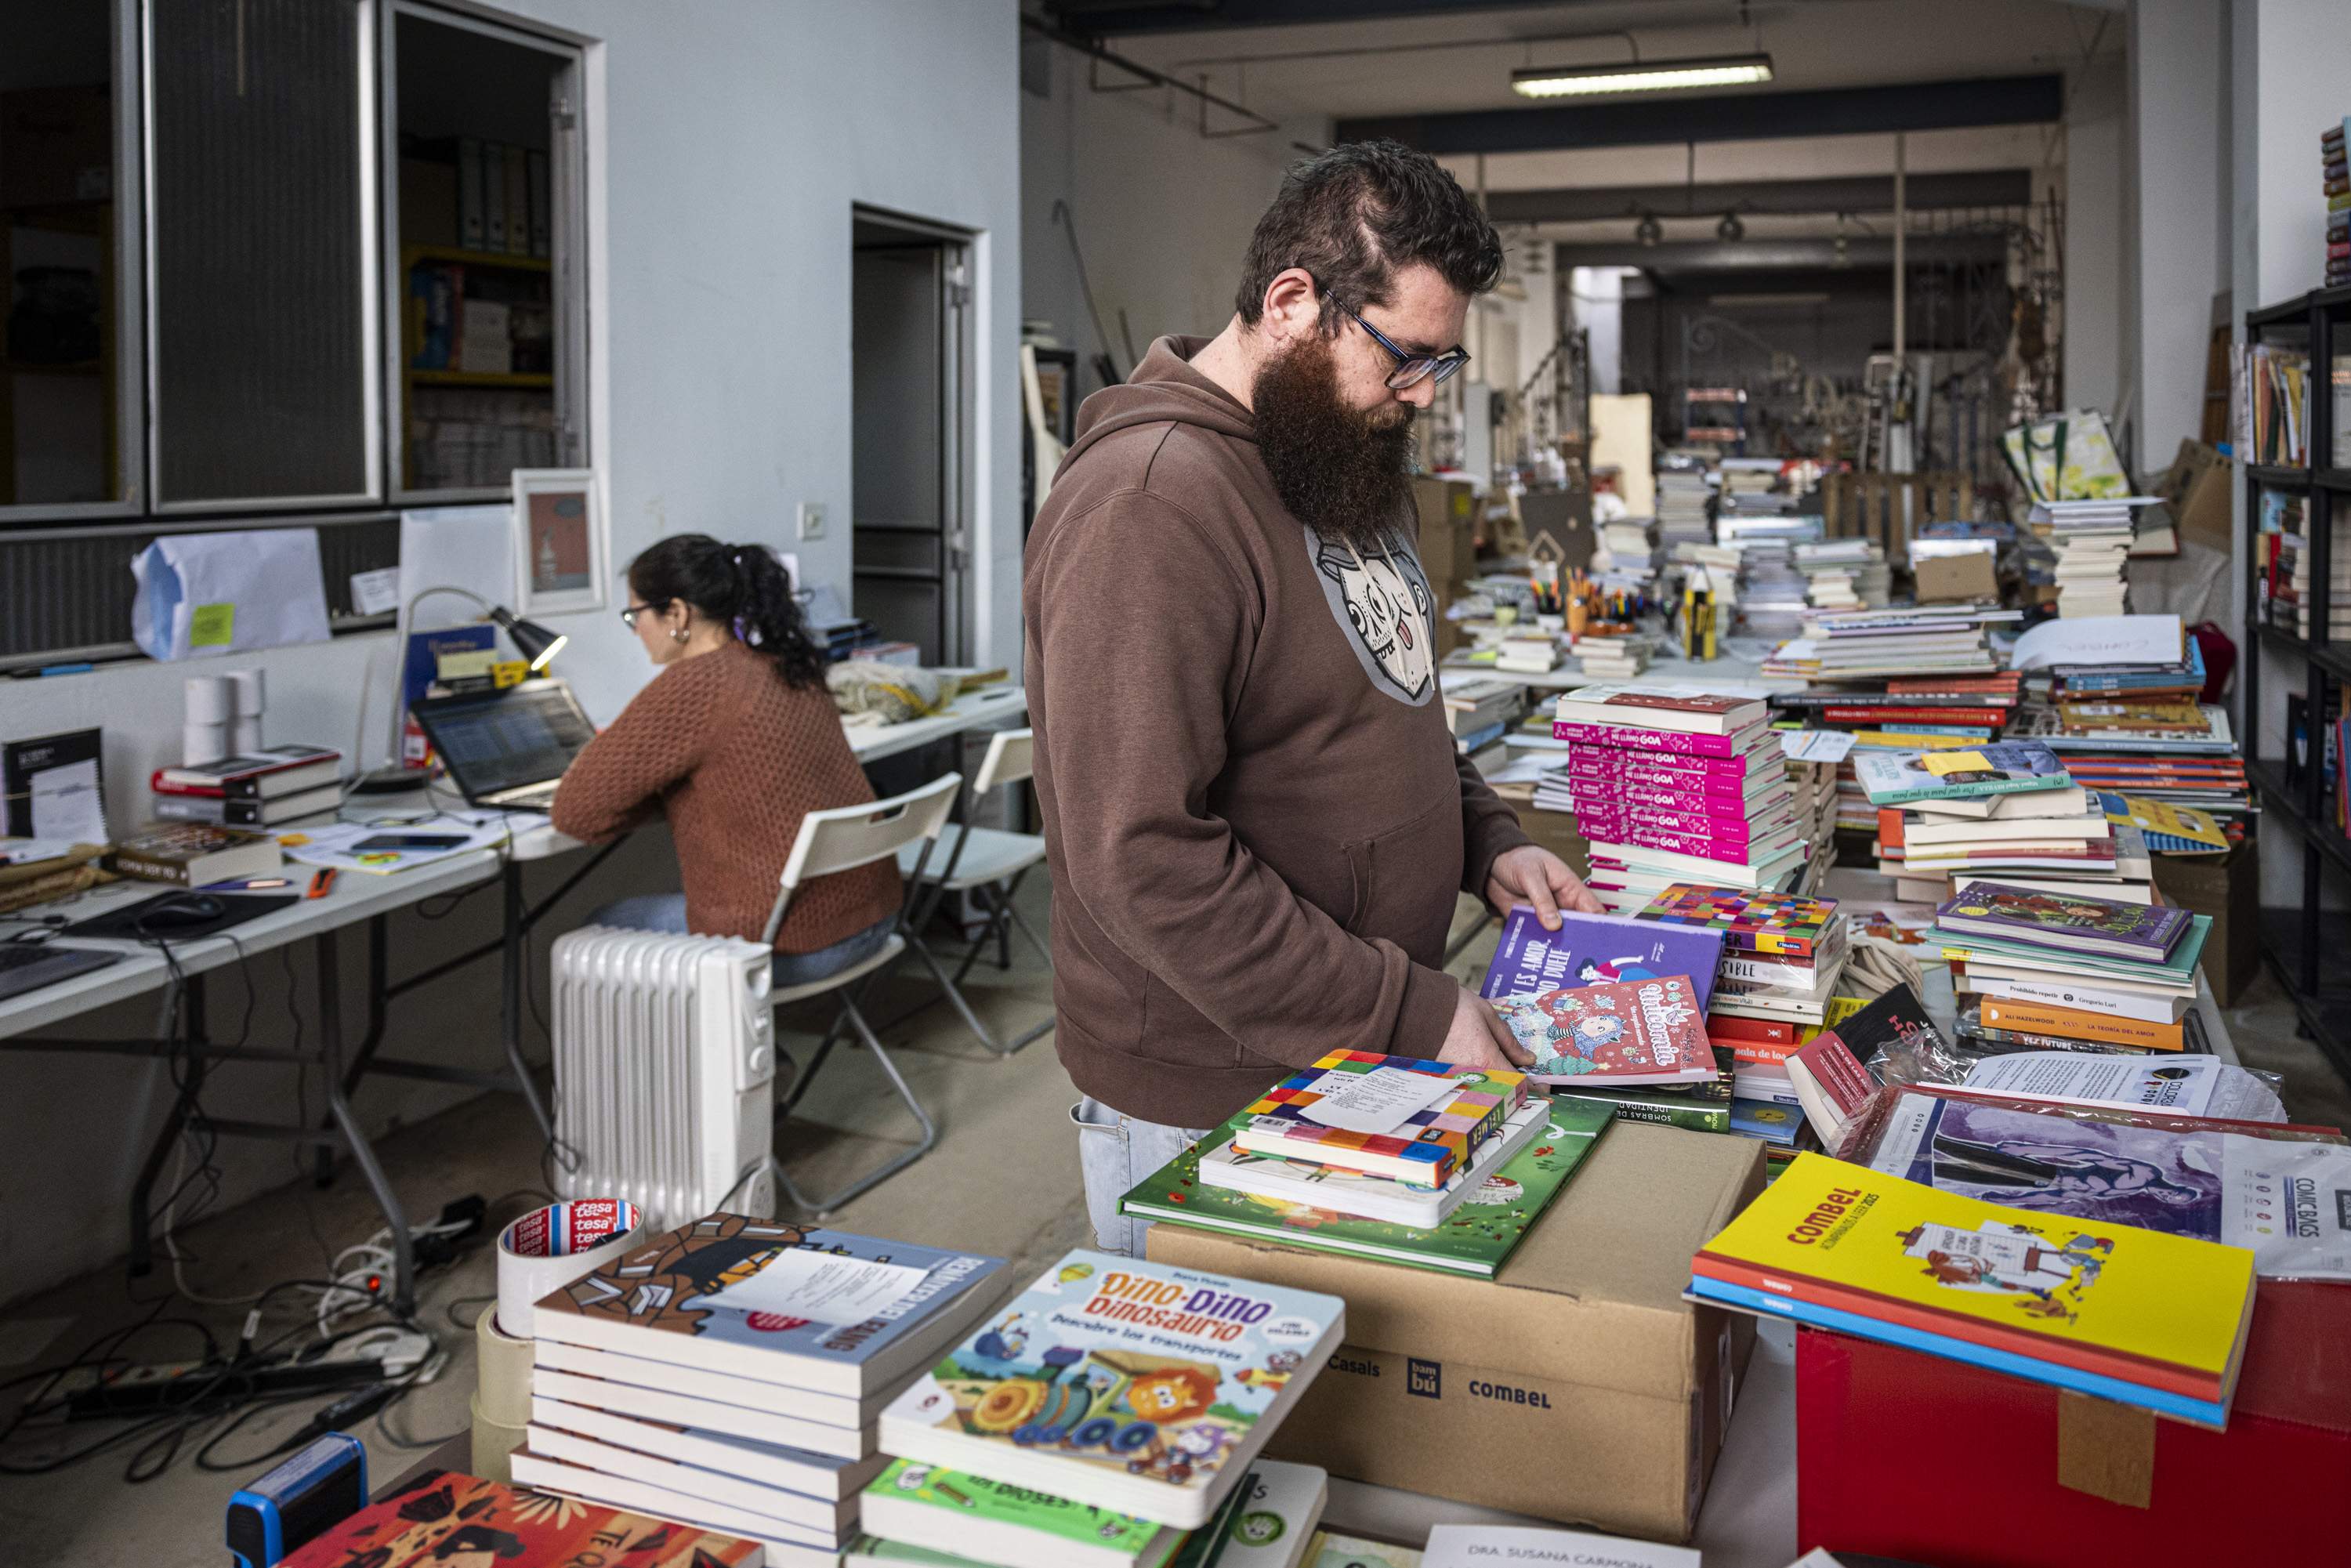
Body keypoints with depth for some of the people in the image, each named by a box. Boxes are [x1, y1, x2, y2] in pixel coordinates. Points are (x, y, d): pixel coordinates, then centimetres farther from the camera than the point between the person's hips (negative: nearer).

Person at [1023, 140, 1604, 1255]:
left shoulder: (1347, 458, 9)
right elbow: (1146, 861, -29)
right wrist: (1415, 1014, -24)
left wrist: (1484, 842, 4)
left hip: (1359, 1068, 9)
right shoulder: (1146, 503, -23)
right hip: (1203, 1112, -8)